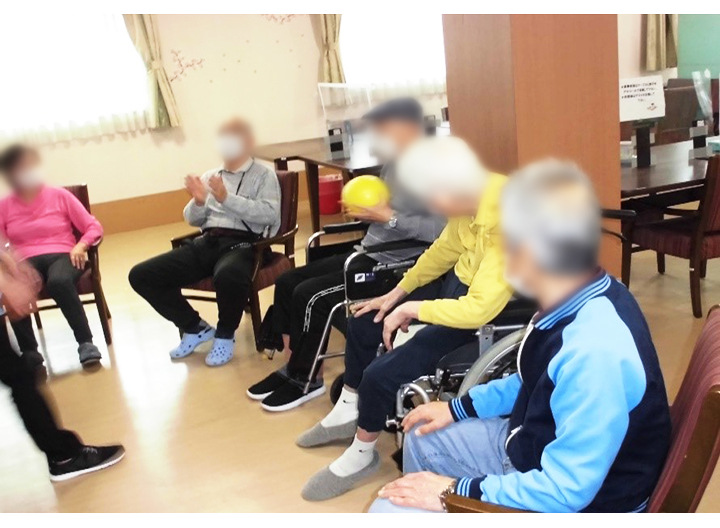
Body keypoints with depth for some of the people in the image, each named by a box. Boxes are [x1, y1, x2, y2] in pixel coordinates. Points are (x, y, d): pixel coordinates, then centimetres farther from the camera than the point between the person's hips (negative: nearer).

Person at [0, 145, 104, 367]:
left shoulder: (59, 195, 7)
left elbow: (93, 227, 7)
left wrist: (81, 246, -12)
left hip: (61, 255, -1)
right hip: (26, 261, 1)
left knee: (59, 281, -39)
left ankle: (85, 342, -24)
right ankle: (29, 351, -16)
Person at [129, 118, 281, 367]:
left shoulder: (263, 174, 7)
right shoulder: (209, 176, 23)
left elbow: (270, 213, -10)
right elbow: (193, 220, 20)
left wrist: (226, 198, -17)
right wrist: (199, 201, -3)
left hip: (242, 243, -6)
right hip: (206, 242, 6)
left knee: (228, 276, -41)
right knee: (141, 275, -8)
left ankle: (224, 335, -9)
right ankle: (195, 328, 8)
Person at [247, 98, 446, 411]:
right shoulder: (393, 164, 11)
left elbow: (440, 229, -27)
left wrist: (388, 217, -23)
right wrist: (364, 210, 1)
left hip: (396, 266, -10)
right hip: (368, 255, 10)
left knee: (310, 296, -18)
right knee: (287, 283, 4)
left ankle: (304, 380, 4)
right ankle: (293, 365, 16)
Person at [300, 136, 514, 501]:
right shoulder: (472, 194, -10)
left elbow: (478, 309, -35)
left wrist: (409, 309, -21)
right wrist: (398, 292, 9)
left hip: (484, 315, -9)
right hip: (457, 284, 9)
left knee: (381, 374, -16)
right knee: (363, 323, 13)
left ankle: (362, 454, 14)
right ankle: (348, 413, 35)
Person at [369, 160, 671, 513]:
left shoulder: (596, 352, -37)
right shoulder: (583, 296, -9)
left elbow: (564, 492, -30)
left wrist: (456, 491, -21)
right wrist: (459, 408, 11)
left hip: (572, 506, -8)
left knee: (387, 511, -10)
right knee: (422, 438, 20)